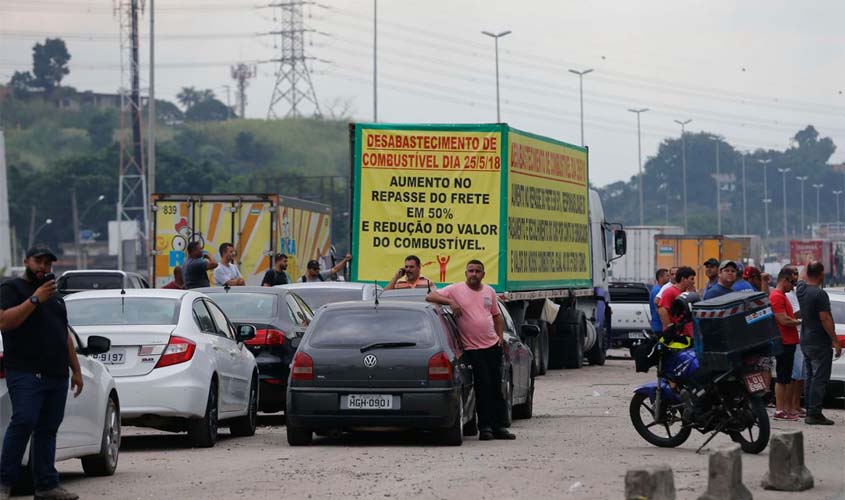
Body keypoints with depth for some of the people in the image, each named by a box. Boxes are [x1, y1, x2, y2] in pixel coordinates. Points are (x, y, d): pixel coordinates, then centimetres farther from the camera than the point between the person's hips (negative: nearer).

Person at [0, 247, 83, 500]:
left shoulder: (55, 298, 26)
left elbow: (66, 337, 29)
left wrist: (76, 370, 22)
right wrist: (35, 299, -15)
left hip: (57, 375, 7)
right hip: (26, 373, -7)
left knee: (48, 429, 4)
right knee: (23, 422, -18)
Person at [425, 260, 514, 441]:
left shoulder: (489, 291, 12)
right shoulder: (456, 289, -3)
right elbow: (430, 296, -9)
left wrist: (500, 335, 8)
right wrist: (450, 301, -22)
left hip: (492, 345, 5)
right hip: (473, 348, -5)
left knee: (496, 387, 7)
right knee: (484, 387, -9)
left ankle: (498, 426, 13)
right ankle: (485, 427, -3)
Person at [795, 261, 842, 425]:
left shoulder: (801, 289, 4)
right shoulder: (819, 294, -18)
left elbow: (804, 278, 30)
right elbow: (825, 319, -20)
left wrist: (808, 266, 30)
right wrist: (835, 340, -16)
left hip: (806, 342, 8)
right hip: (820, 343, -8)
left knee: (809, 378, 13)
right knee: (820, 379, -7)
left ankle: (810, 412, 16)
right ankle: (814, 414, -10)